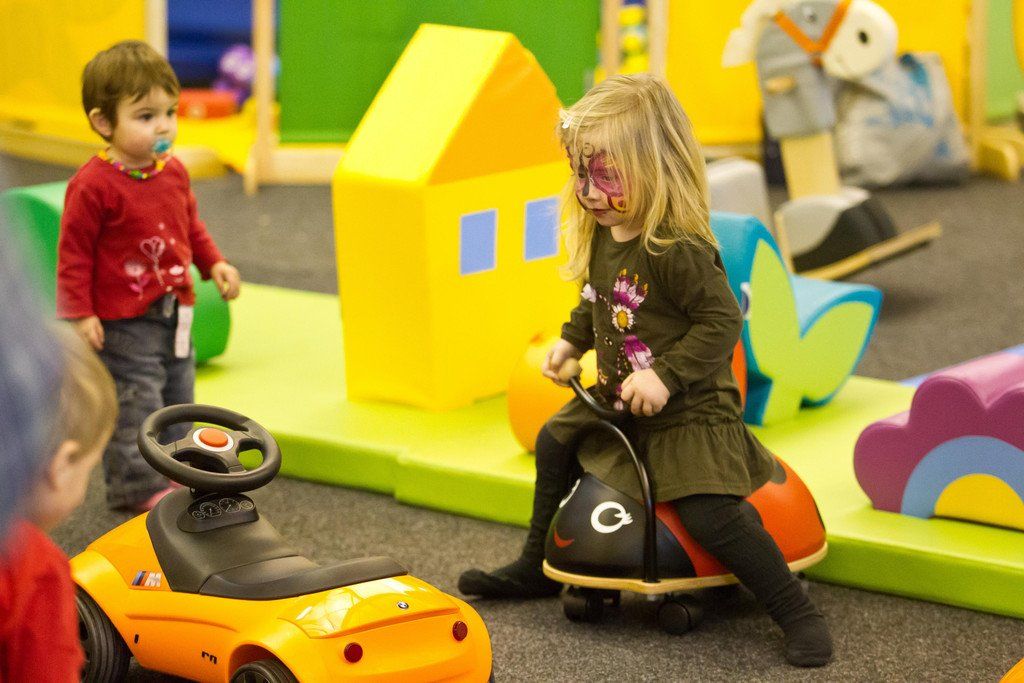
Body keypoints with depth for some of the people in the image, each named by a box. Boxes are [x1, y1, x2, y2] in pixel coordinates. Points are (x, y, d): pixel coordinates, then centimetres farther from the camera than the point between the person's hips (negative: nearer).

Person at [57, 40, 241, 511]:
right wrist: (80, 313, -17)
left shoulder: (173, 172, 2)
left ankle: (170, 472, 32)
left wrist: (214, 264, 6)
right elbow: (74, 251, -15)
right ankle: (140, 486, 7)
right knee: (135, 402, -5)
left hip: (173, 313, 8)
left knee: (177, 397, 17)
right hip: (122, 321, -8)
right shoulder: (93, 185, -20)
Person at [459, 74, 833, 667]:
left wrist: (666, 376, -32)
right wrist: (572, 341, 9)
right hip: (620, 402, 10)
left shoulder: (679, 249, -26)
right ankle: (539, 569, 42)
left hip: (690, 413, -10)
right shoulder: (602, 238, 2)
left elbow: (721, 322, -27)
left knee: (709, 512, -23)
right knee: (556, 443, 22)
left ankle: (798, 613, -12)